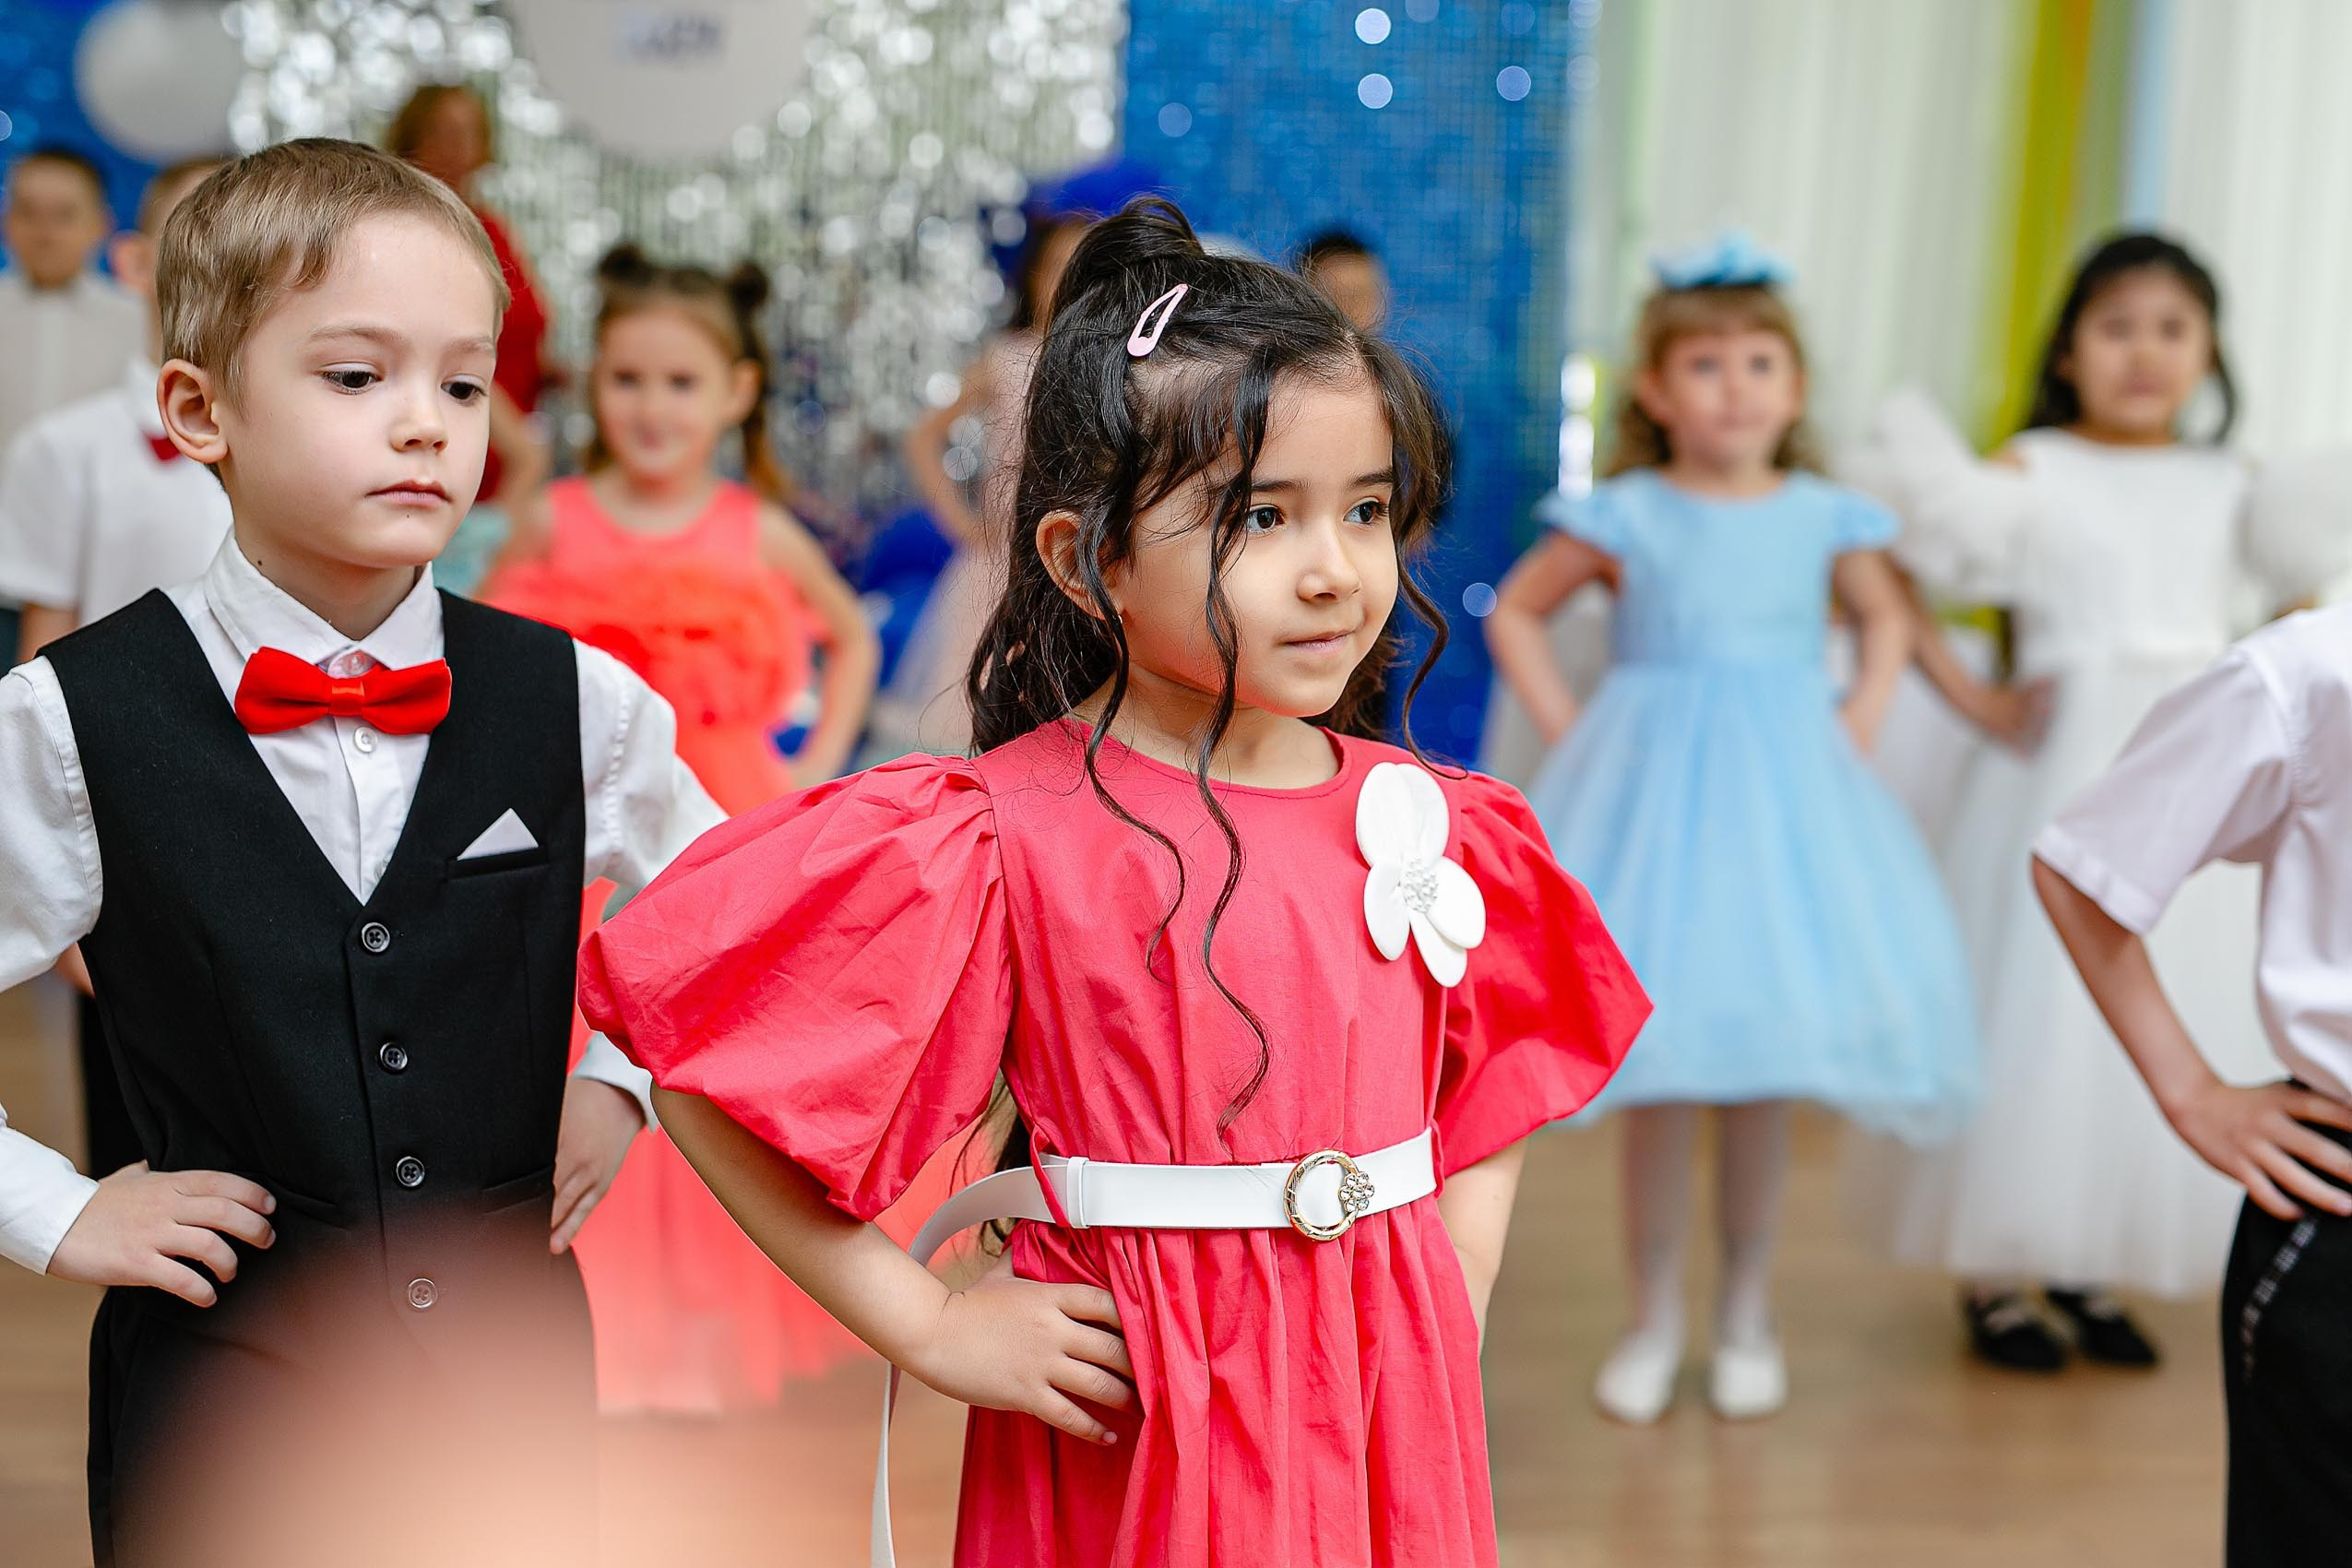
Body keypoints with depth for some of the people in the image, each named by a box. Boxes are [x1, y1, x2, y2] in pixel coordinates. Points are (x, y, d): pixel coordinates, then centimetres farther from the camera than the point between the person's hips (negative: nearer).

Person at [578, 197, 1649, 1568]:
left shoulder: (1430, 824, 0)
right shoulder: (1005, 839, -15)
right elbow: (691, 1049, -15)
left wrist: (1449, 1327, 2)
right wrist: (929, 1329, -12)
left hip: (1398, 1430, 4)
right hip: (1123, 1443, -4)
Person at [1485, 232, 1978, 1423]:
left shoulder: (1822, 517, 4)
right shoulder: (1625, 517, -2)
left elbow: (1885, 619, 22)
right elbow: (1513, 614, 8)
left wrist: (1860, 718, 7)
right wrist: (1566, 729, -1)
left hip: (1785, 791, 2)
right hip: (1654, 789, -2)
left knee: (1764, 1083, 6)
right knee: (1656, 1084, 2)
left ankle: (1746, 1315, 23)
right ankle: (1653, 1321, 18)